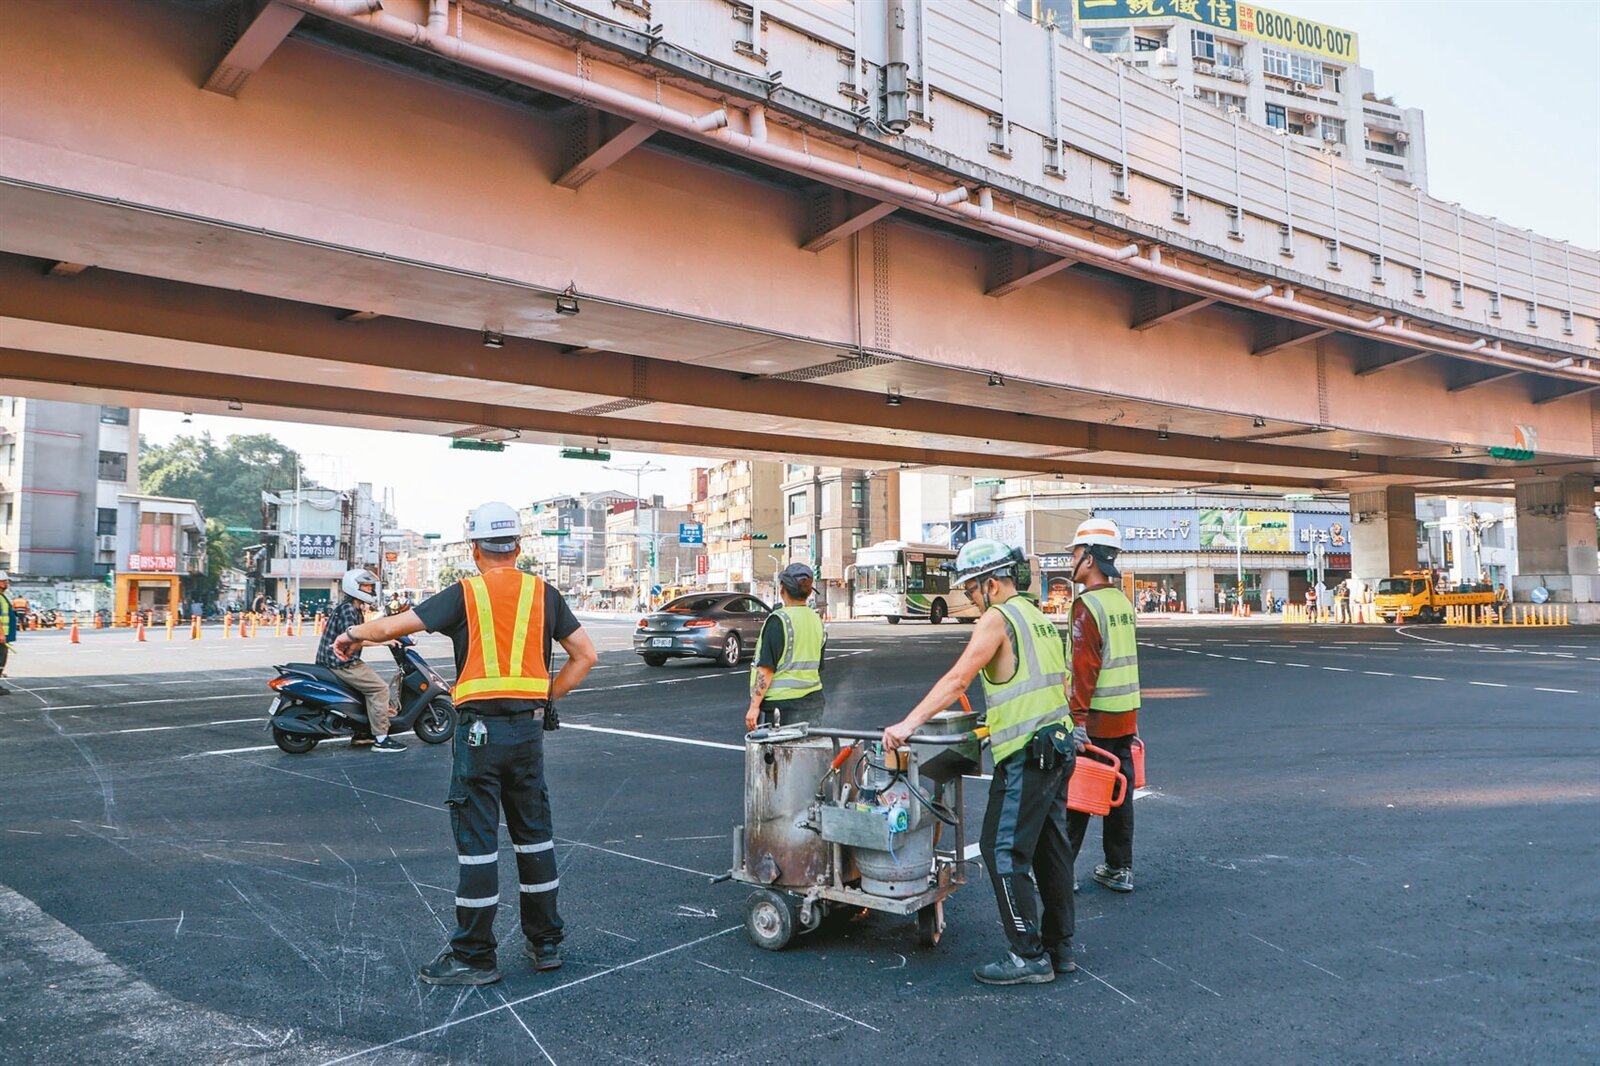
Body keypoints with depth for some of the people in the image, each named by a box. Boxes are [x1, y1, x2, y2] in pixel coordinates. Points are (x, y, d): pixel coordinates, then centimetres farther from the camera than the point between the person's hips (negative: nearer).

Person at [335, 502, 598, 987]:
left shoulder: (465, 594, -4)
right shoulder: (543, 593, 5)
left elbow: (393, 625, -6)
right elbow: (585, 655, 4)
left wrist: (354, 633, 14)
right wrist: (547, 697, 10)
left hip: (480, 730, -4)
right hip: (529, 727, 4)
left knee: (477, 838, 3)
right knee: (534, 832, 14)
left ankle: (474, 955, 10)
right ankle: (545, 941, 24)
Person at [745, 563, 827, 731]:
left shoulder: (779, 620, -12)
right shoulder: (817, 621, 10)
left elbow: (766, 668, -16)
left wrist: (754, 706, -14)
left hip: (780, 704, -7)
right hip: (813, 702, 7)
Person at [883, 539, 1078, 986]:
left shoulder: (998, 618, -11)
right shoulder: (1039, 617, 17)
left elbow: (957, 680, -20)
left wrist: (908, 723, -21)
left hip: (1025, 756, -10)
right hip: (1058, 747, 10)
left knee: (1003, 851, -3)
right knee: (1050, 849, 15)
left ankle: (1029, 956, 0)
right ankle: (1059, 948, 24)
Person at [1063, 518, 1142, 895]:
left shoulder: (1088, 605, -15)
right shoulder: (1123, 602, 11)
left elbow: (1085, 667, -20)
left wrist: (1077, 718, -19)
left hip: (1097, 716, -8)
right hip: (1126, 713, 8)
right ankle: (1120, 869, 19)